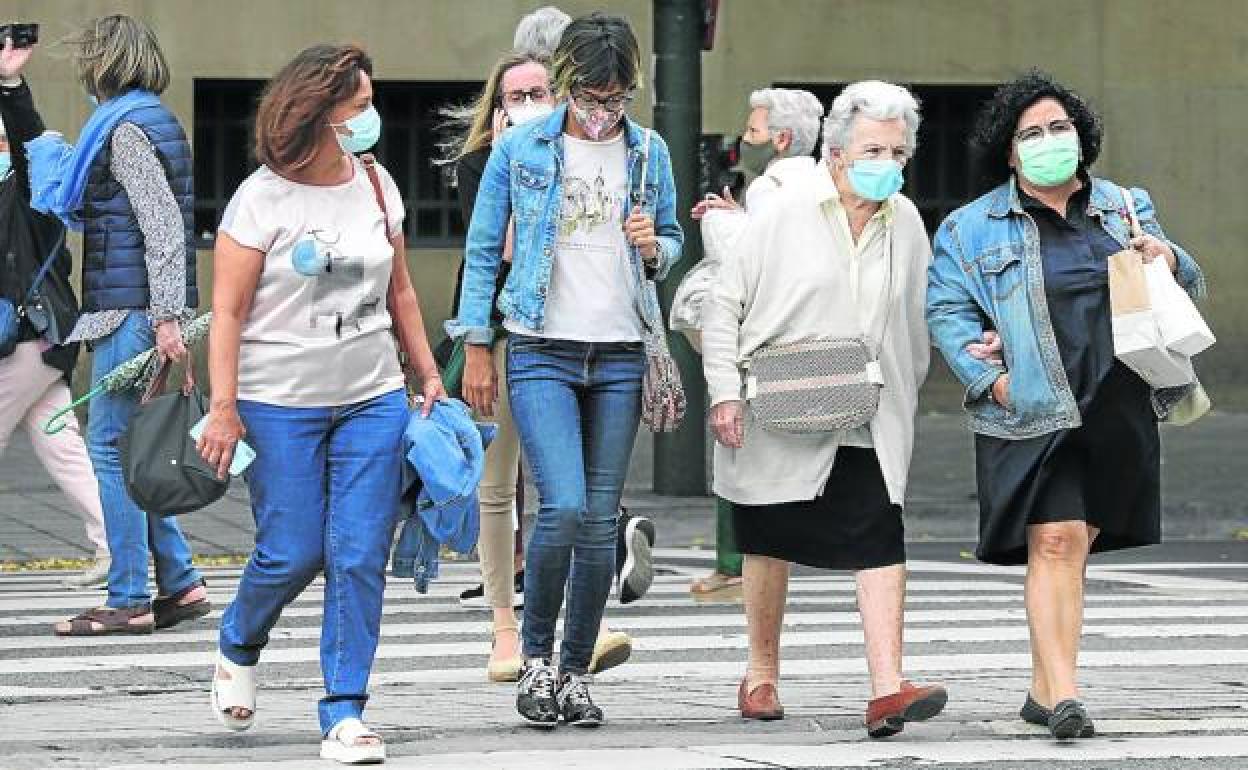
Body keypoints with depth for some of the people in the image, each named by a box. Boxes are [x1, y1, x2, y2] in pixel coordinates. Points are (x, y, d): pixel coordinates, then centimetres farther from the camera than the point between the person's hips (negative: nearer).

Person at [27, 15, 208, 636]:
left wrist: (166, 318, -23)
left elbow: (163, 225, -19)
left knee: (110, 450, -7)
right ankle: (179, 583, 13)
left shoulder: (126, 129, -11)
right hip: (149, 309, 9)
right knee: (130, 451, 13)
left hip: (131, 311, -9)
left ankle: (128, 601, -6)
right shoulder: (154, 120, 17)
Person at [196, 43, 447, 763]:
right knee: (292, 552, -2)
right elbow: (227, 309, -8)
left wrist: (428, 374, 16)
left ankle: (346, 712, 0)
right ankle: (239, 647, 30)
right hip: (280, 405, -4)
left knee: (361, 556, -4)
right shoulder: (263, 198, -8)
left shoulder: (377, 185, 8)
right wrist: (223, 408, -14)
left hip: (373, 400, 4)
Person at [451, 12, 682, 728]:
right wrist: (476, 352, 3)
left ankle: (577, 671, 14)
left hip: (619, 356, 3)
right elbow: (483, 250, 5)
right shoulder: (520, 149, -1)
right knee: (565, 508, -17)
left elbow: (674, 241, 20)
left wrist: (655, 246, -5)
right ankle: (536, 654, 2)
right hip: (542, 353, -3)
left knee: (600, 521, 3)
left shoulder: (649, 152, 7)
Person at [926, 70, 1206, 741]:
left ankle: (1043, 687, 17)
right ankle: (1062, 693, -17)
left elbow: (1187, 292, 20)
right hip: (1033, 411, -4)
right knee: (1053, 542, -14)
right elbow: (946, 309, 2)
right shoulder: (973, 228, 5)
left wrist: (1169, 260, -3)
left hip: (1117, 410, 4)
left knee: (1075, 545, 7)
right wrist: (988, 378, -11)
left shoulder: (1124, 209, 16)